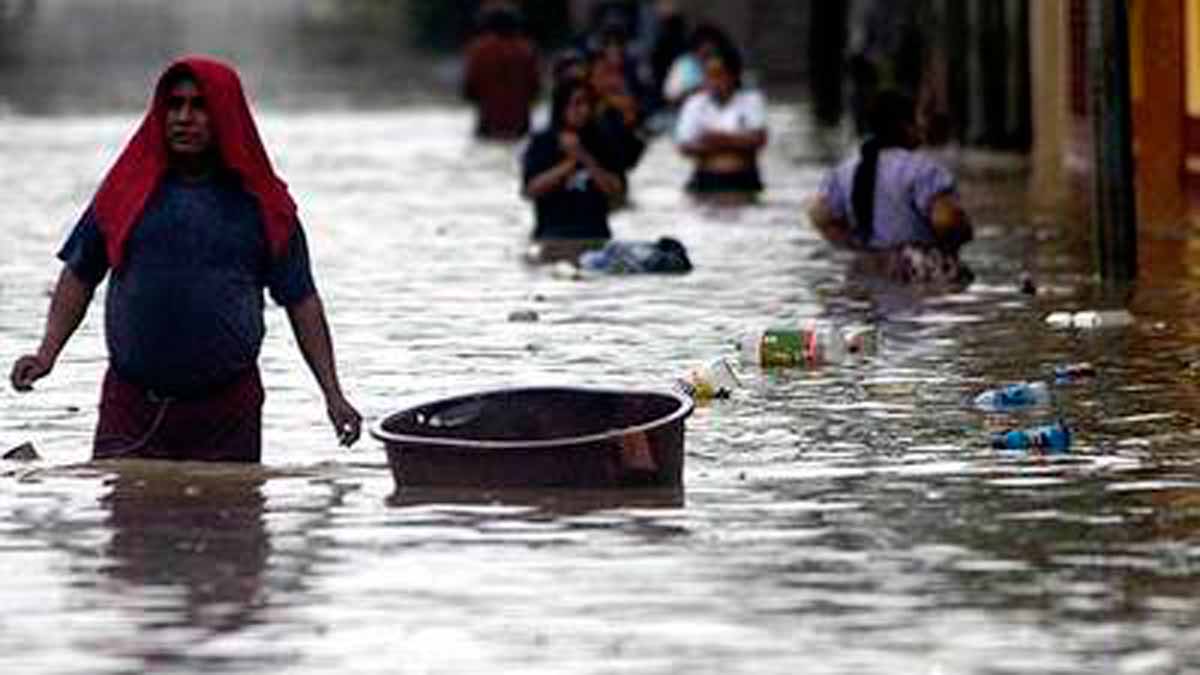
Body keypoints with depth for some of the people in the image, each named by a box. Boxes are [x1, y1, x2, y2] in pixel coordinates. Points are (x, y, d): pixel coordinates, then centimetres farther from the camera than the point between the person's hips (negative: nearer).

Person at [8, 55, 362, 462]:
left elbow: (302, 302, 5)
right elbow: (79, 277, 12)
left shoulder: (259, 203, 3)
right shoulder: (128, 191, 6)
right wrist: (47, 354, -1)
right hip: (131, 409, 1)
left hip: (227, 413, 0)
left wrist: (333, 395, 0)